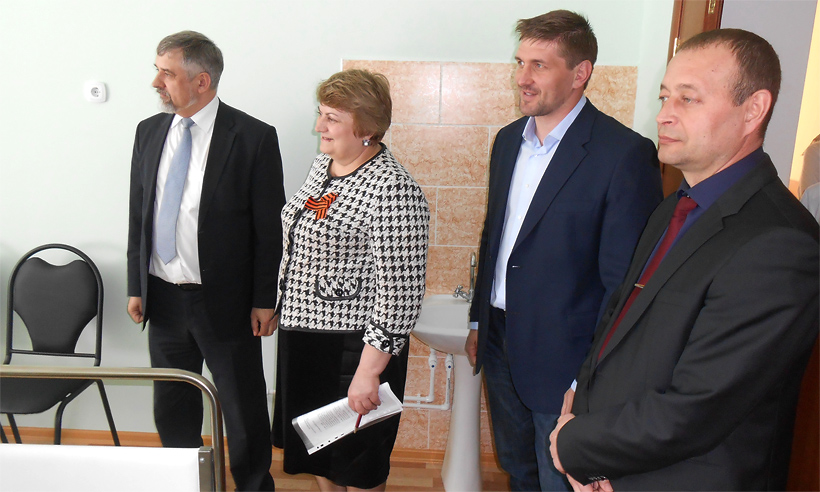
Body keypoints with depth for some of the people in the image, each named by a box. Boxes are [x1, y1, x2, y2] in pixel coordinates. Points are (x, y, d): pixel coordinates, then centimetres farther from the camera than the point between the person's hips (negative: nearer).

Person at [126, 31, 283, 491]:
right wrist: (136, 286, 8)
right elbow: (138, 214, 11)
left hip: (225, 302, -5)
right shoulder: (149, 132, 6)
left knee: (245, 415, 10)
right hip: (163, 298, 5)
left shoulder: (254, 137, -11)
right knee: (172, 410, 20)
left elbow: (271, 227, -10)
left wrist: (265, 301, -11)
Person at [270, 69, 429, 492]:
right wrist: (281, 305, 21)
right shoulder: (323, 164, 5)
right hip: (300, 333, 8)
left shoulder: (392, 191, -23)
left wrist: (368, 372, -21)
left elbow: (399, 296, -23)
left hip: (352, 347, -8)